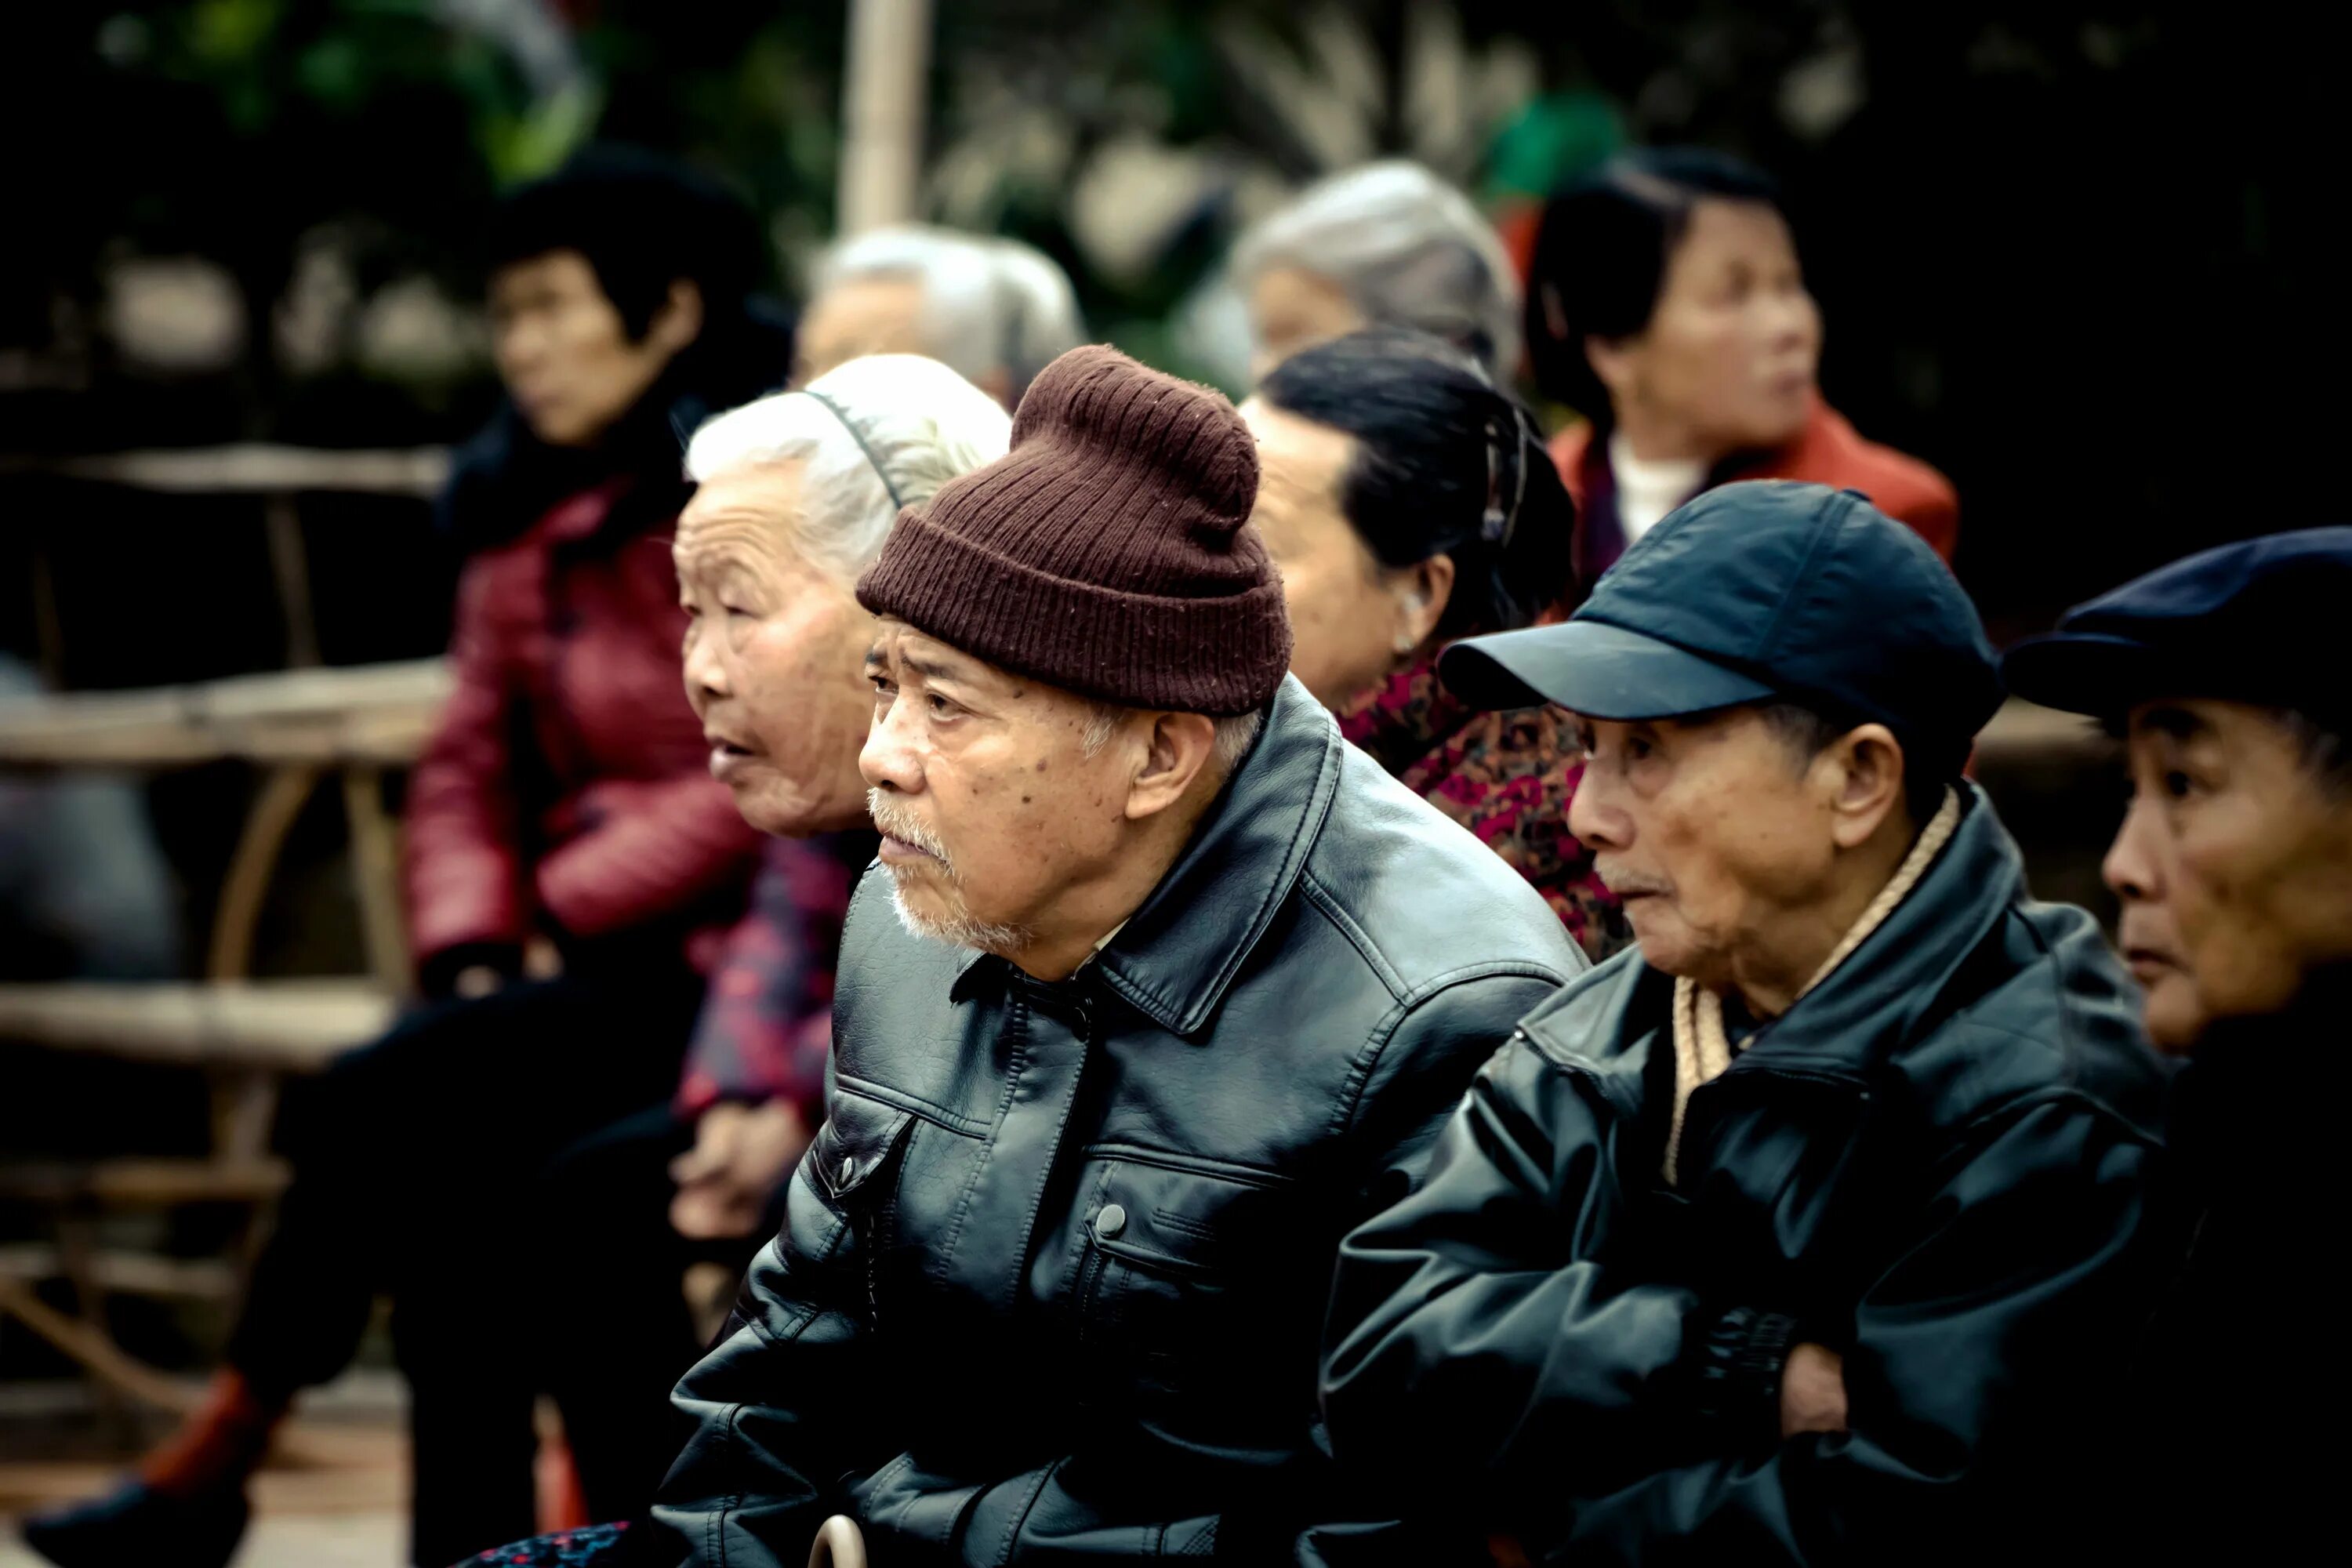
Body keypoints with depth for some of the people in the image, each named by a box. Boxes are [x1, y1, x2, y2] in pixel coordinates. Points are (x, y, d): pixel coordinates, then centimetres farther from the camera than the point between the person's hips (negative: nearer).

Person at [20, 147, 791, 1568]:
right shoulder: (529, 516, 14)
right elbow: (470, 769, 14)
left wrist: (558, 907, -14)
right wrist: (471, 952, -4)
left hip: (737, 967, -7)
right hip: (612, 968, 7)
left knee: (382, 1102, -21)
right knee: (455, 1181, -21)